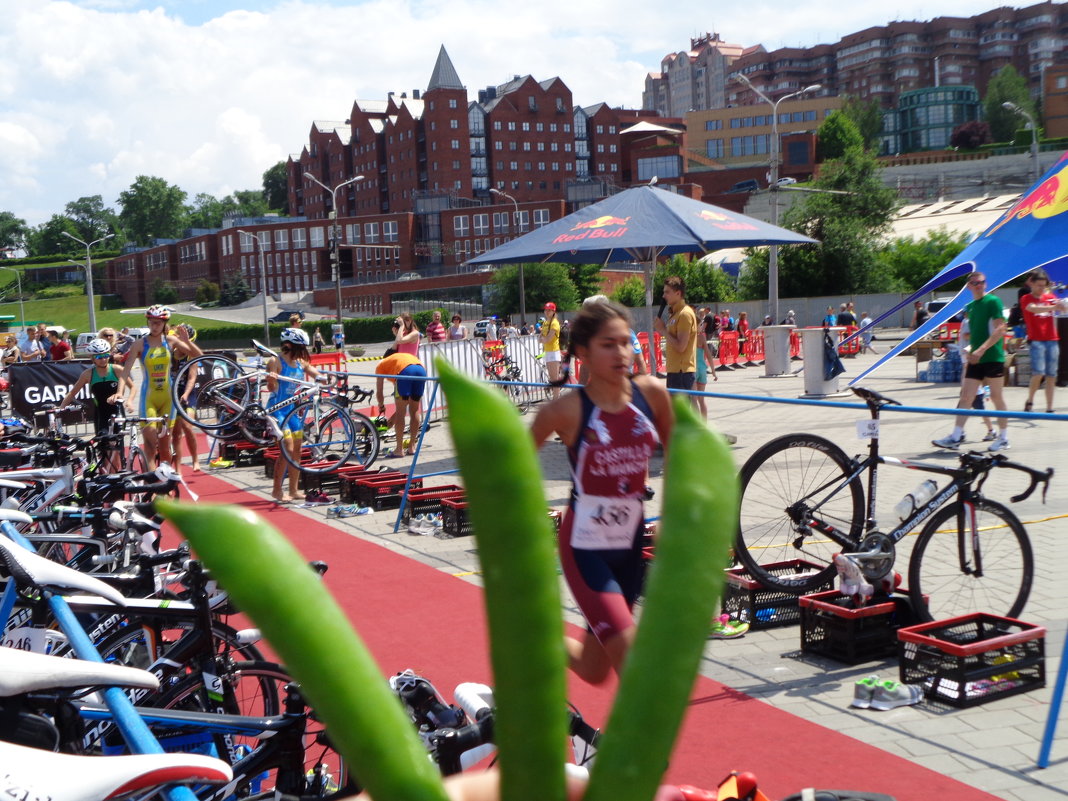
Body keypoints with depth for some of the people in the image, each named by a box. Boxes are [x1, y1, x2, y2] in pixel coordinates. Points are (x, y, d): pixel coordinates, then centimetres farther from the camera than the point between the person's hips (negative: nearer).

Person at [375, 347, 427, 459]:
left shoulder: (382, 364, 31)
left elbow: (379, 392, 26)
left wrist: (381, 406, 46)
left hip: (405, 371, -5)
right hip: (421, 369, 5)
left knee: (400, 413, 4)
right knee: (414, 411, 17)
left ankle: (399, 449, 4)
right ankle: (412, 447, 22)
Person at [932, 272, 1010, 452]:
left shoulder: (993, 301, -6)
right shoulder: (969, 307, 15)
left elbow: (1000, 329, -15)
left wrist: (981, 350, -22)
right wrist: (970, 349, 12)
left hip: (993, 357, -6)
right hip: (975, 359, 6)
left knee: (996, 397, 0)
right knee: (965, 396, 2)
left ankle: (1003, 437, 10)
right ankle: (956, 436, 2)